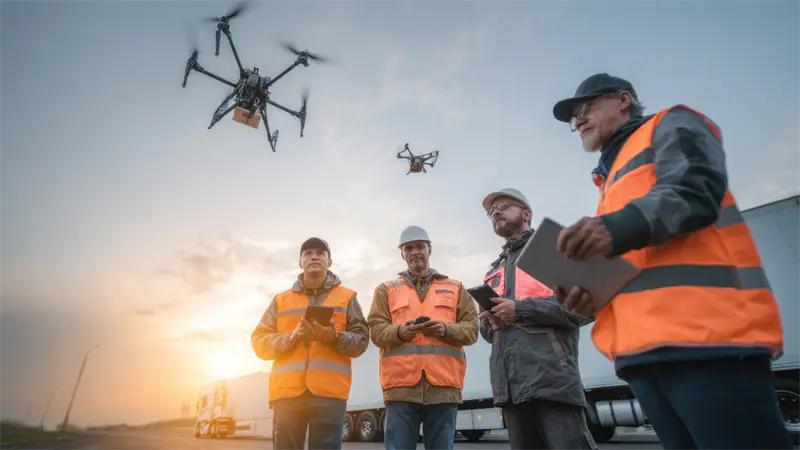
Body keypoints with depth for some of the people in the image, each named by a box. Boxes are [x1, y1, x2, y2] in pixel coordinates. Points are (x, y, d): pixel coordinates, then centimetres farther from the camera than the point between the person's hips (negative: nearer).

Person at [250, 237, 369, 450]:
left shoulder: (347, 297, 13)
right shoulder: (280, 299, 17)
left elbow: (361, 340, 6)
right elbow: (259, 341, 11)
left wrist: (334, 337, -14)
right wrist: (291, 337, -7)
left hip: (329, 391, -1)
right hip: (287, 390, 2)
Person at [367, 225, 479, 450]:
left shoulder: (455, 288, 16)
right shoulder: (386, 289, 15)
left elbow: (471, 328, 9)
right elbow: (377, 330, 5)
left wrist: (446, 329, -11)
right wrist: (399, 332, -16)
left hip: (443, 385, 1)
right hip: (401, 385, 0)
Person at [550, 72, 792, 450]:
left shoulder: (670, 126, 11)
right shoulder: (613, 182, 30)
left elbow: (695, 190, -10)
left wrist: (620, 226, -26)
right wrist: (588, 294, 6)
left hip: (706, 329, -7)